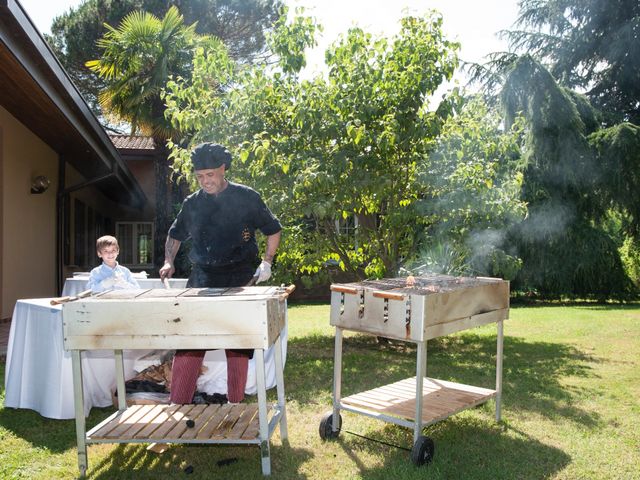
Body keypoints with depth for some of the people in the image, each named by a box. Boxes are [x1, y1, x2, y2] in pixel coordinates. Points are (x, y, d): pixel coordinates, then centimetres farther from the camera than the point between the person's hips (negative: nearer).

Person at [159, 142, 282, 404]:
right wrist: (169, 261, 8)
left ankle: (236, 405, 19)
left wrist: (266, 262, -1)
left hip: (239, 283, -2)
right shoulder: (192, 203, 8)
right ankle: (177, 406, 7)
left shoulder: (247, 198, -1)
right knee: (187, 347, -2)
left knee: (238, 347, 6)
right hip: (201, 281, 2)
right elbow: (175, 234, 23)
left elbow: (273, 230, 9)